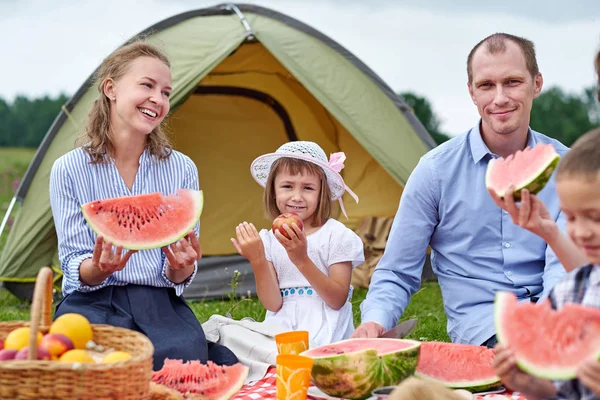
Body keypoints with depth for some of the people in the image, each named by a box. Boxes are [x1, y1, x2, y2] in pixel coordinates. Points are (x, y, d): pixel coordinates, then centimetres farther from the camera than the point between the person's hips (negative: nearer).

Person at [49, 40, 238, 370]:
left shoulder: (181, 170, 3)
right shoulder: (68, 170, -1)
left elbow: (178, 279, 4)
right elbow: (73, 267, -3)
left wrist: (180, 267, -21)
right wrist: (100, 267, -27)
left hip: (160, 305, 1)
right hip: (93, 304, -1)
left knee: (185, 358, -32)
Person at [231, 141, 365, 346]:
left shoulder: (336, 235, -2)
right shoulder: (268, 240, 8)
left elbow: (337, 301, -8)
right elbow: (273, 304, 0)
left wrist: (302, 260, -20)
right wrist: (257, 261, -15)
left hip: (324, 333, -4)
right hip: (281, 328, 4)